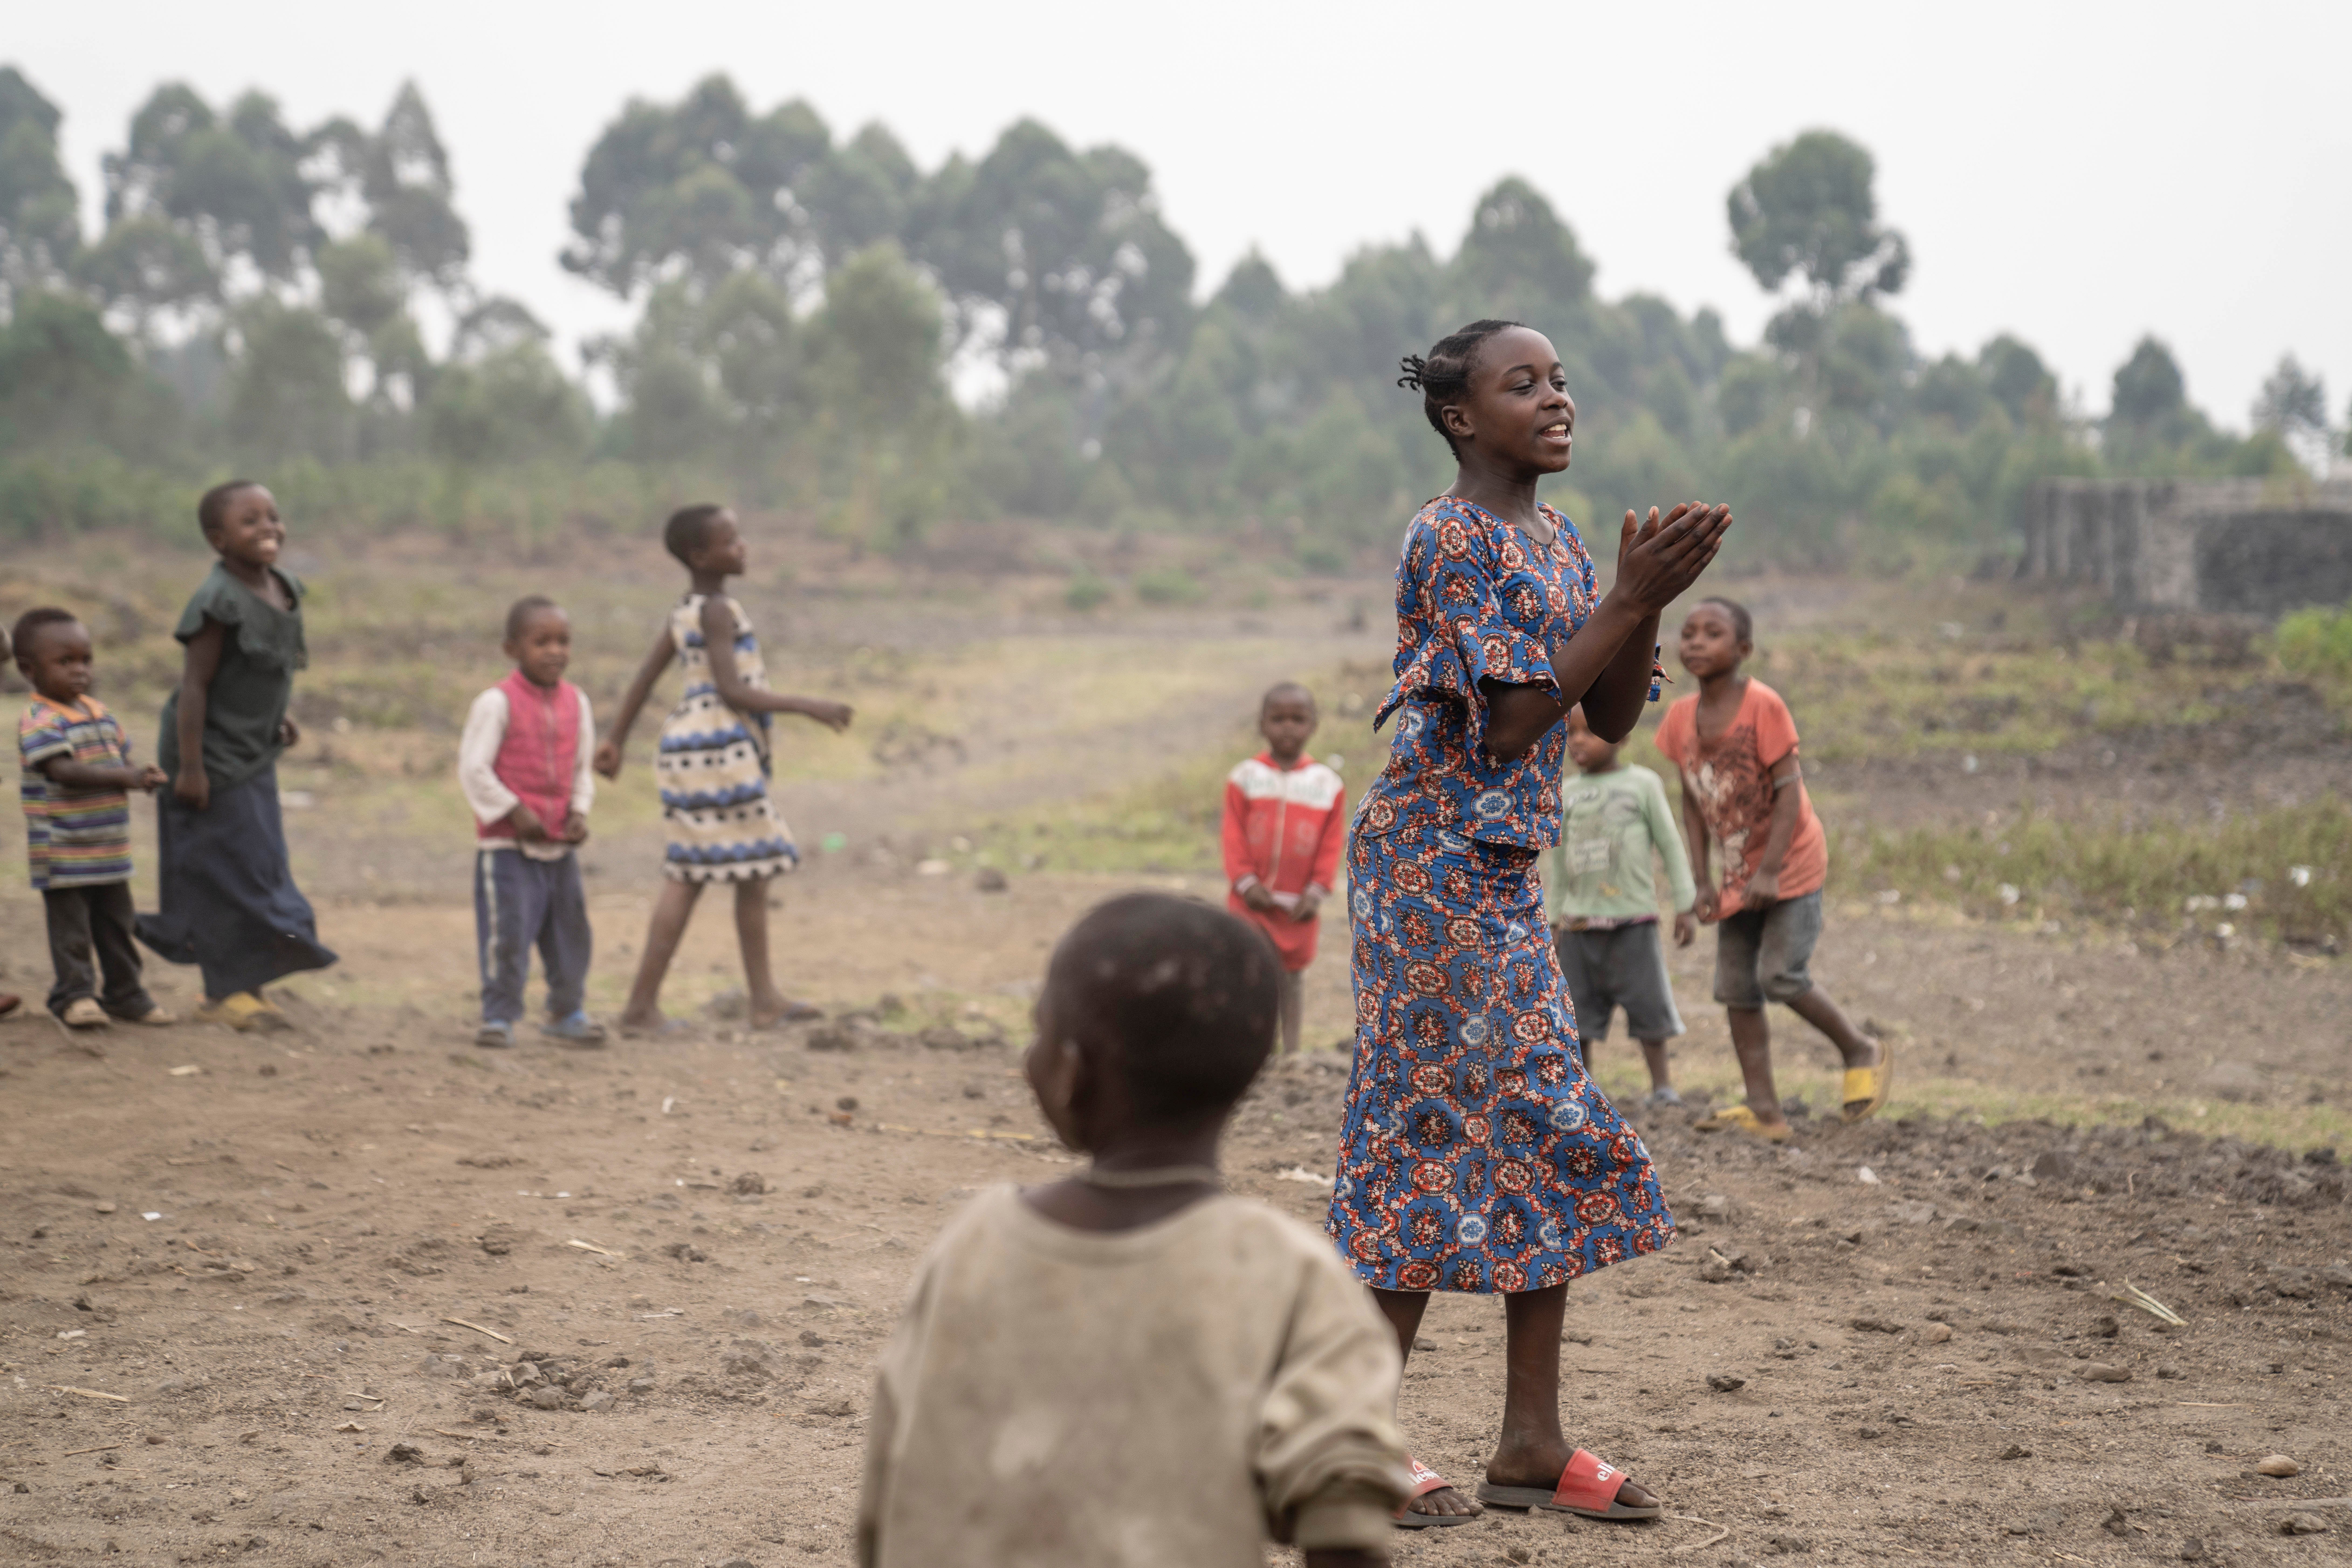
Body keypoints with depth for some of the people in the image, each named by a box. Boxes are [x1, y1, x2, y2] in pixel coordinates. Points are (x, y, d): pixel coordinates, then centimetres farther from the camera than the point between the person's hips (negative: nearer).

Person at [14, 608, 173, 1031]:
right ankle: (74, 995, 8)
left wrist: (144, 777, -9)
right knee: (71, 928, 0)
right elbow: (64, 770, -29)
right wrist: (125, 778, -36)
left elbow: (123, 756, 16)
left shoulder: (99, 713, 10)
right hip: (63, 853, -8)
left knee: (116, 924, 14)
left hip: (110, 849, 8)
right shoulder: (38, 722, -17)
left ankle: (124, 993, 23)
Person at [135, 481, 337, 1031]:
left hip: (255, 757, 8)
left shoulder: (284, 589, 4)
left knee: (263, 867, 12)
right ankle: (225, 993, 7)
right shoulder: (219, 602, -22)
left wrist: (280, 717, 10)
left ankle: (243, 986, 22)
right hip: (215, 761, -8)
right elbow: (195, 684, -21)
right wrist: (190, 767, -21)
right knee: (231, 871, -3)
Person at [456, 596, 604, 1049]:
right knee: (507, 931, -8)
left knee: (571, 931, 12)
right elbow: (473, 768, -14)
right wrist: (514, 812, -16)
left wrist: (579, 812, -1)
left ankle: (566, 1012, 27)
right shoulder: (497, 704, -12)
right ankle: (499, 1015, 4)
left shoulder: (576, 703, 7)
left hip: (560, 845, 6)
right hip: (506, 844, -6)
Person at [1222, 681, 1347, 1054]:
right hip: (1252, 898, -1)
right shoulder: (1245, 777, 0)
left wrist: (1318, 890, -7)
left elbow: (1332, 842, 0)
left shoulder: (1327, 784, 1)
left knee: (1292, 975, 9)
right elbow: (1234, 836, -4)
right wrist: (1246, 881, -12)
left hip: (1299, 903, 1)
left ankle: (1292, 1053, 15)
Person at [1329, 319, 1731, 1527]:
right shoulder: (1449, 536, -13)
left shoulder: (1557, 541, 14)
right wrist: (1629, 602, -18)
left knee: (1551, 1132, 8)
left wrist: (1647, 601, -4)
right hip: (1436, 858, -9)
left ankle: (1531, 1443, 13)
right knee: (1435, 1126, -7)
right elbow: (1507, 721, -18)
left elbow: (1611, 718, 11)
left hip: (1504, 871, 9)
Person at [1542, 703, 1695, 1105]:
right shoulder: (1565, 794, 8)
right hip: (1580, 921, 3)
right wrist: (1556, 921, 13)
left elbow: (1670, 845, 3)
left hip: (1633, 920, -3)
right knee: (1577, 1006, 0)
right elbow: (1557, 860, 14)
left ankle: (1661, 1083, 9)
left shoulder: (1642, 784, 0)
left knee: (1648, 1004, -2)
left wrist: (1684, 907, 0)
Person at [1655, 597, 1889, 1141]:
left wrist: (1770, 872, -24)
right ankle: (1764, 1111, 4)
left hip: (1792, 863, -7)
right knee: (1736, 990, 2)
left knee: (1780, 975, -16)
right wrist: (1703, 882, 1)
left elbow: (1788, 790, -19)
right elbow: (1693, 803, 6)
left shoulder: (1763, 705, -18)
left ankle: (1862, 1053, 6)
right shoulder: (1682, 719, -1)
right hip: (1738, 872, 7)